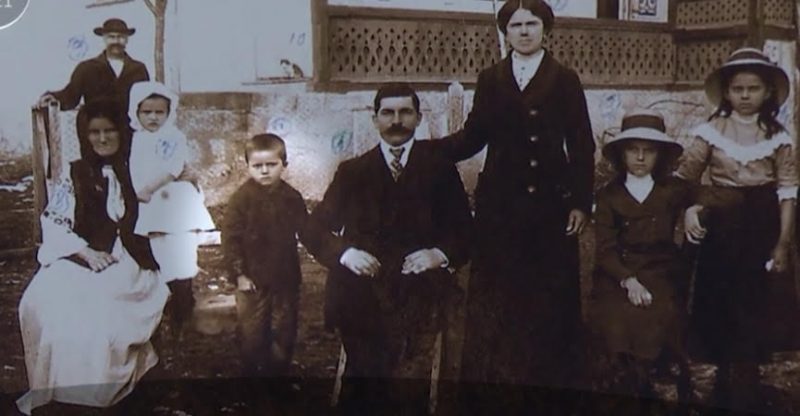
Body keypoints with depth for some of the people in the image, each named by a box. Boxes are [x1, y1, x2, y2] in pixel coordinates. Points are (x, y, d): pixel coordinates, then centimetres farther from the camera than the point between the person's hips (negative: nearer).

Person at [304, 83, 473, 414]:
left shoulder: (440, 168, 8)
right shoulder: (352, 171, 9)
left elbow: (464, 230, 7)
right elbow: (317, 228, 8)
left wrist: (441, 254, -13)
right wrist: (344, 252, -10)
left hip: (419, 300, -1)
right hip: (361, 297, 1)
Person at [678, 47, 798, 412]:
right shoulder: (711, 130, -1)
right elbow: (685, 176, -3)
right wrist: (689, 208, -22)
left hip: (762, 226, 0)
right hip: (722, 225, 1)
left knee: (753, 306, 3)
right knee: (720, 303, 7)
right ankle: (727, 387, 26)